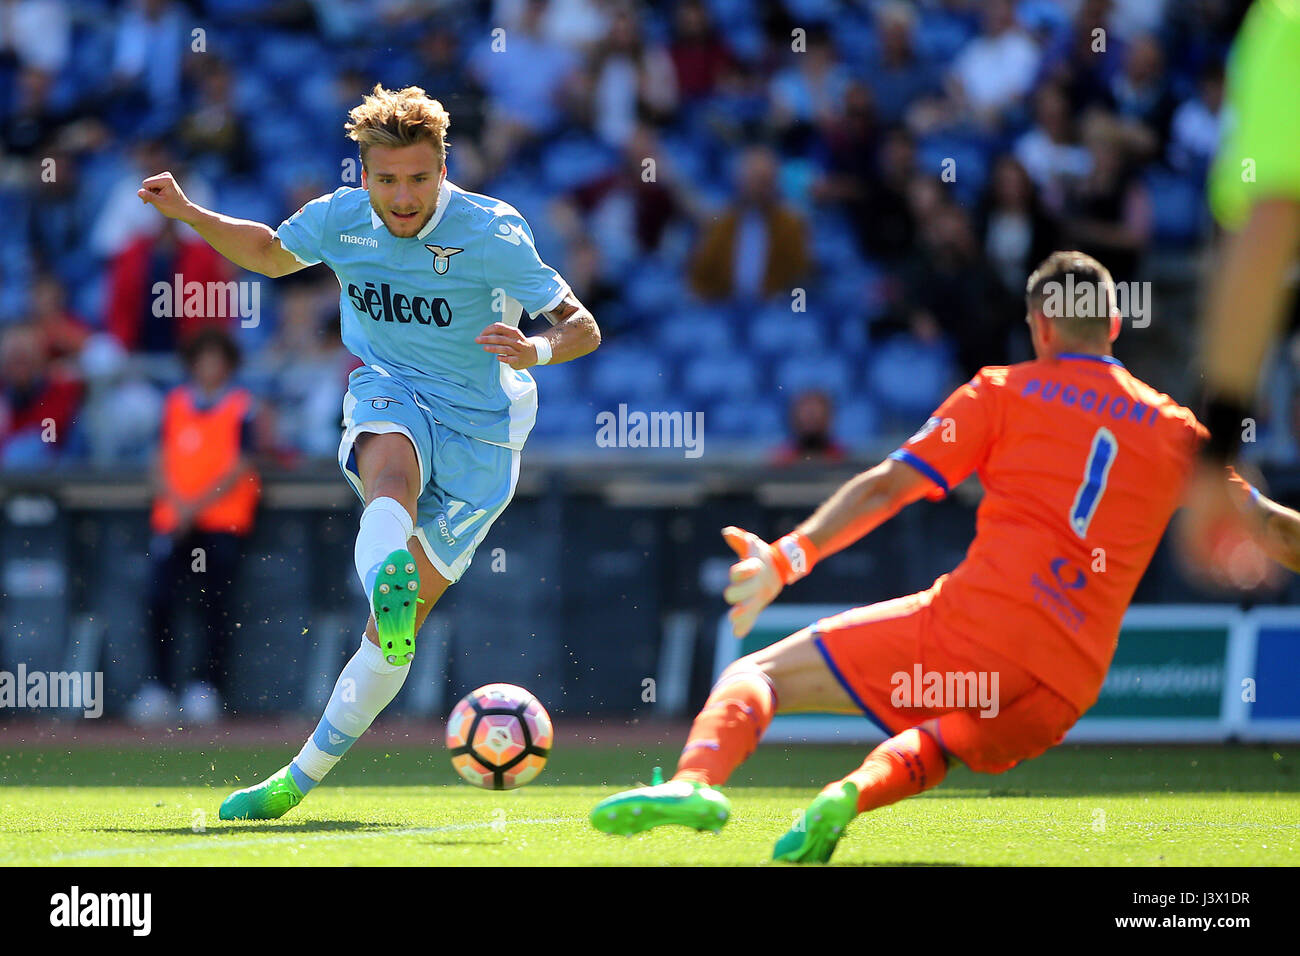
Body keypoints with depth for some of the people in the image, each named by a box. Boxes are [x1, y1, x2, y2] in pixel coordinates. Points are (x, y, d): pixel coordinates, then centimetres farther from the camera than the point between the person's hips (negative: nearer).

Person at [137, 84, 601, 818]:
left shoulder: (491, 232, -16)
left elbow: (583, 328, -13)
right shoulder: (340, 219, -5)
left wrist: (536, 351, -35)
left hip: (479, 429, -2)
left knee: (398, 632, -4)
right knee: (393, 471, -39)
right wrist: (189, 214, 4)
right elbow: (271, 254, 18)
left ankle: (302, 778, 8)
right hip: (390, 398, 2)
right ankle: (388, 583, -71)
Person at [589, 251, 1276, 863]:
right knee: (929, 747, 32)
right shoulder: (1173, 430, 16)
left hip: (976, 621, -3)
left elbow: (889, 484, 2)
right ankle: (856, 793, -6)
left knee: (756, 675, 5)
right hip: (1069, 683, 4)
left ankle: (696, 782, -29)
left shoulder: (1005, 392, 9)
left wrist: (788, 558, 0)